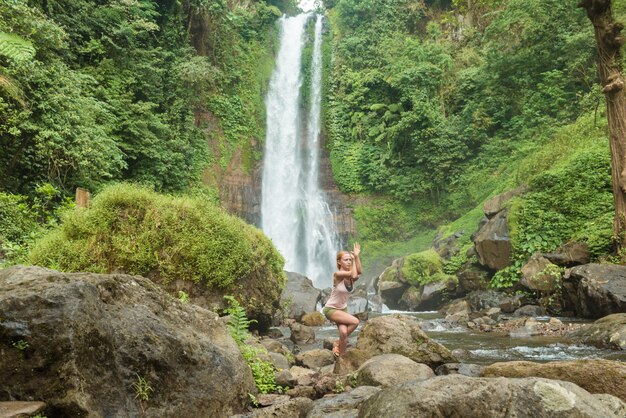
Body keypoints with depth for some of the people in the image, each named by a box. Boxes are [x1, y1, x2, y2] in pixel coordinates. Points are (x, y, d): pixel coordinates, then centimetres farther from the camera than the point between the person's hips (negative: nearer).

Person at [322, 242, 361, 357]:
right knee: (355, 322, -20)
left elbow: (359, 272, -29)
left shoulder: (351, 276, -5)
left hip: (343, 309, 5)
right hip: (330, 309, -5)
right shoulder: (338, 274, -20)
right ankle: (338, 343, 1)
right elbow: (354, 274, -35)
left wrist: (356, 256, -34)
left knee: (344, 332, -17)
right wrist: (355, 258, -22)